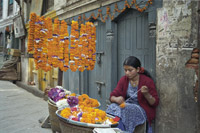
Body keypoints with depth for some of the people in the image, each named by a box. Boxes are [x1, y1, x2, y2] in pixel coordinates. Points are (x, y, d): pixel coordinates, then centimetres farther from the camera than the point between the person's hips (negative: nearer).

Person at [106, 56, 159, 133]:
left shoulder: (147, 81, -9)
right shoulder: (123, 80, 4)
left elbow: (155, 103, -6)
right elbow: (112, 96, 1)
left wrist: (146, 94, -26)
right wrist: (116, 99, -23)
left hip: (142, 109, -4)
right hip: (126, 106, 4)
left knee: (123, 111, -33)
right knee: (113, 107, -27)